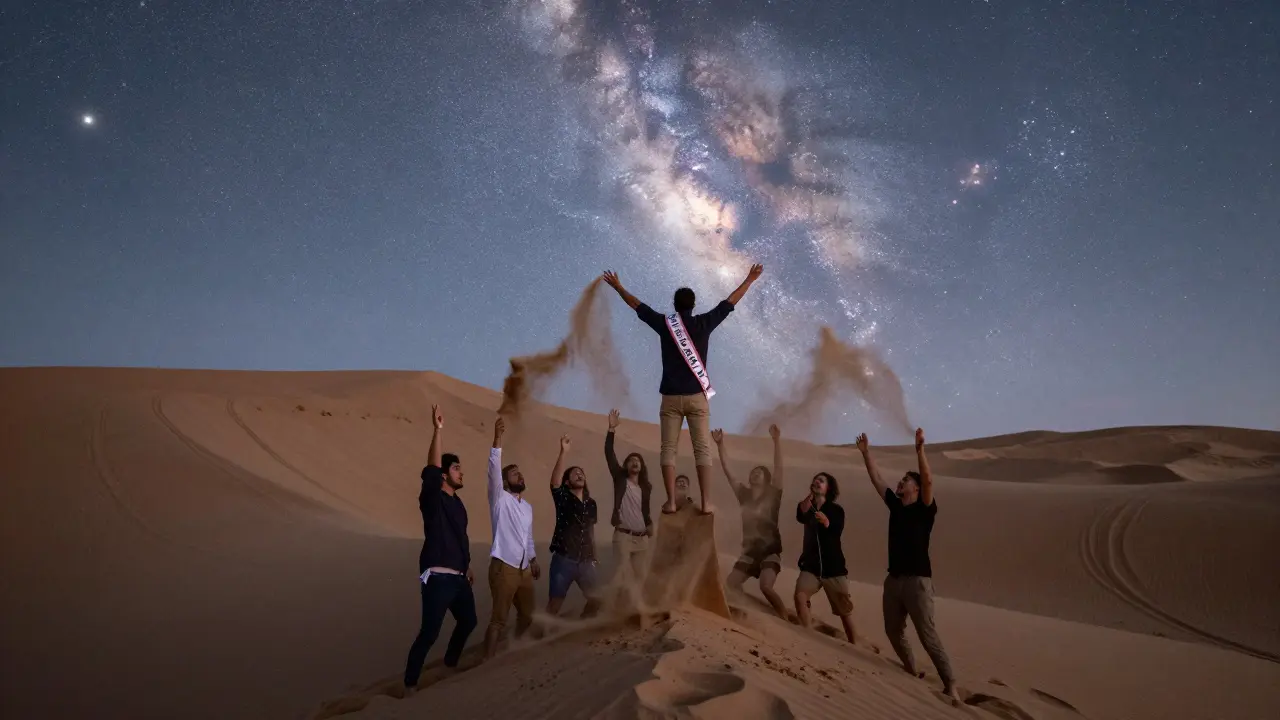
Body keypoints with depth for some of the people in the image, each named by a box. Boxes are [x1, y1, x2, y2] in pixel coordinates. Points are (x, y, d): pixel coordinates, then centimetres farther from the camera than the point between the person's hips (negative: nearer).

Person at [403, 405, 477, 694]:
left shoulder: (457, 502, 14)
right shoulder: (433, 499, -10)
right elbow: (431, 472, -27)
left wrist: (467, 567, 26)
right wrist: (437, 430, -34)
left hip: (458, 577, 9)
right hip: (438, 578, -9)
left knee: (468, 621, 21)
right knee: (429, 632, -11)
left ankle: (450, 664, 41)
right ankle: (410, 684, 1)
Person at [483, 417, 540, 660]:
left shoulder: (528, 506, 16)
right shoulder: (500, 499, -4)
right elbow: (494, 469, -19)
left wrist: (534, 560, 21)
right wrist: (498, 438, -28)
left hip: (524, 568, 7)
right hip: (504, 567, -7)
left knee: (527, 615, 16)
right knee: (499, 619, -8)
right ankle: (488, 662, -4)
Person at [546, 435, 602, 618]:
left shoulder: (591, 503, 11)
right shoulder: (563, 498, -3)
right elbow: (554, 481, -22)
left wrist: (593, 556, 15)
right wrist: (563, 452, -32)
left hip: (585, 560, 5)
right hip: (564, 560, -5)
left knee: (595, 601, 9)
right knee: (554, 604, -2)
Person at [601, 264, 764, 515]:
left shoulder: (664, 323, 0)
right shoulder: (704, 323, -1)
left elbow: (637, 305, 11)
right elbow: (730, 301, 8)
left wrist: (617, 286, 25)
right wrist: (750, 279, 18)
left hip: (671, 397, 0)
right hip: (697, 396, 0)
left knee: (668, 449, 4)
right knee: (702, 449, 1)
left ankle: (671, 501, 0)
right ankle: (706, 502, -3)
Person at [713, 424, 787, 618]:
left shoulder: (772, 495, -4)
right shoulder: (744, 495, 7)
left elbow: (778, 468, -17)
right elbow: (728, 472, 2)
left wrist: (777, 440, -28)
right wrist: (720, 444, -6)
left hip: (770, 550, -5)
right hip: (750, 550, 5)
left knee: (765, 586, -25)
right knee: (730, 585, -2)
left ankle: (786, 621, -12)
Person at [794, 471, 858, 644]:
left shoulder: (836, 510, 1)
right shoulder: (808, 507, 9)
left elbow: (836, 534, -16)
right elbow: (800, 517, -15)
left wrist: (826, 523, -36)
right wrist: (810, 494, -14)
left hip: (833, 567, -2)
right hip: (811, 565, 2)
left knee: (845, 609, -1)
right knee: (800, 596, -22)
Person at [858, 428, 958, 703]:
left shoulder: (925, 510, -5)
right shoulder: (895, 506, 12)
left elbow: (928, 481, -22)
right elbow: (877, 480, 14)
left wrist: (919, 449, -31)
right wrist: (866, 453, 11)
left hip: (917, 580, -7)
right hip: (893, 579, 7)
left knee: (927, 634, -11)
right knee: (893, 631, 13)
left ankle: (950, 684, -8)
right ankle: (912, 672, 28)